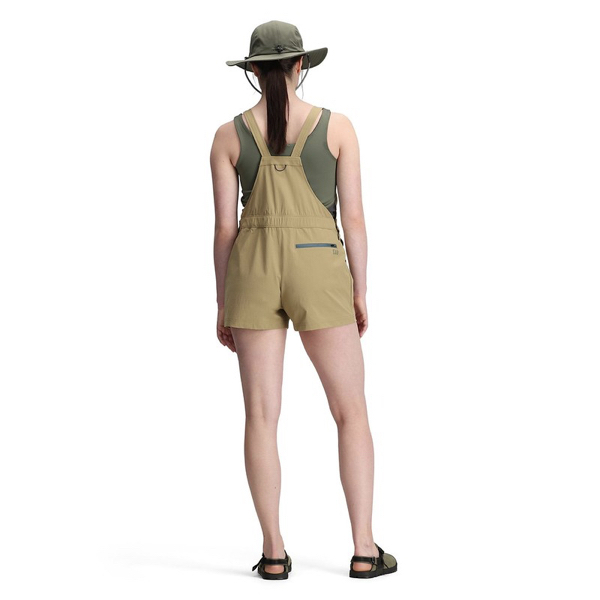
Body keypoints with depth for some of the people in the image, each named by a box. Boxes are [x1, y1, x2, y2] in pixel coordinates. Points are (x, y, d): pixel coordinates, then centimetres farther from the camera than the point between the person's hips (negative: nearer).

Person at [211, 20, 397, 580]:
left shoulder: (228, 135, 2)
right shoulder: (337, 126, -1)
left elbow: (224, 227, 1)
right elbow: (354, 217, -2)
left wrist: (223, 305, 8)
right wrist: (359, 294, 7)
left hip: (253, 272, 2)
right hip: (318, 273, -1)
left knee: (261, 416, 5)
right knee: (352, 411, 7)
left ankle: (274, 552, 4)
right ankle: (364, 549, 3)